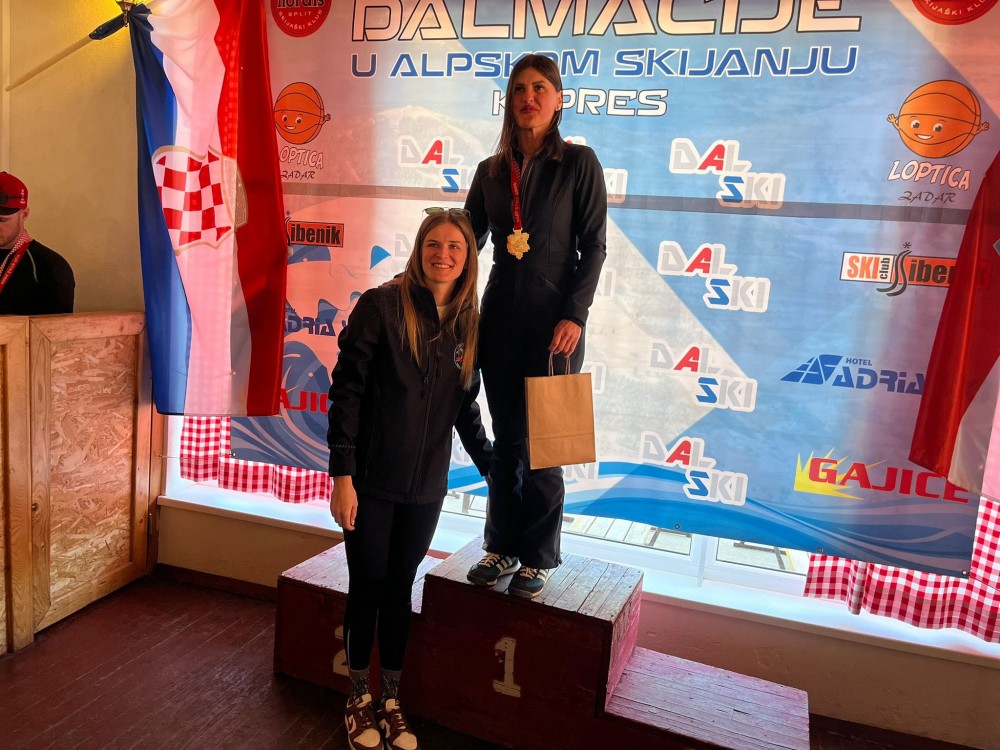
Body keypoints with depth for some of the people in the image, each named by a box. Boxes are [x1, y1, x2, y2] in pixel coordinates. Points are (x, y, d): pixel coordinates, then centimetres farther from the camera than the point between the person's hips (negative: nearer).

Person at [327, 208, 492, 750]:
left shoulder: (467, 324, 4)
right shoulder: (383, 305, -10)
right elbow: (346, 390, -11)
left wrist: (490, 466, 13)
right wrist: (342, 475, -14)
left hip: (426, 486, 4)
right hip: (371, 481, -3)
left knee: (399, 590, 14)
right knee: (367, 587, 9)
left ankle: (391, 701, 31)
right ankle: (359, 699, 30)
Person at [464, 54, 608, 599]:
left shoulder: (579, 163, -1)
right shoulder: (491, 171, 10)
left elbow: (593, 247, -5)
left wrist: (574, 315, -15)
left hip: (554, 319, -4)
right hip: (500, 316, 4)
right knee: (505, 439, 11)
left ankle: (538, 558, 18)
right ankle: (502, 546, 25)